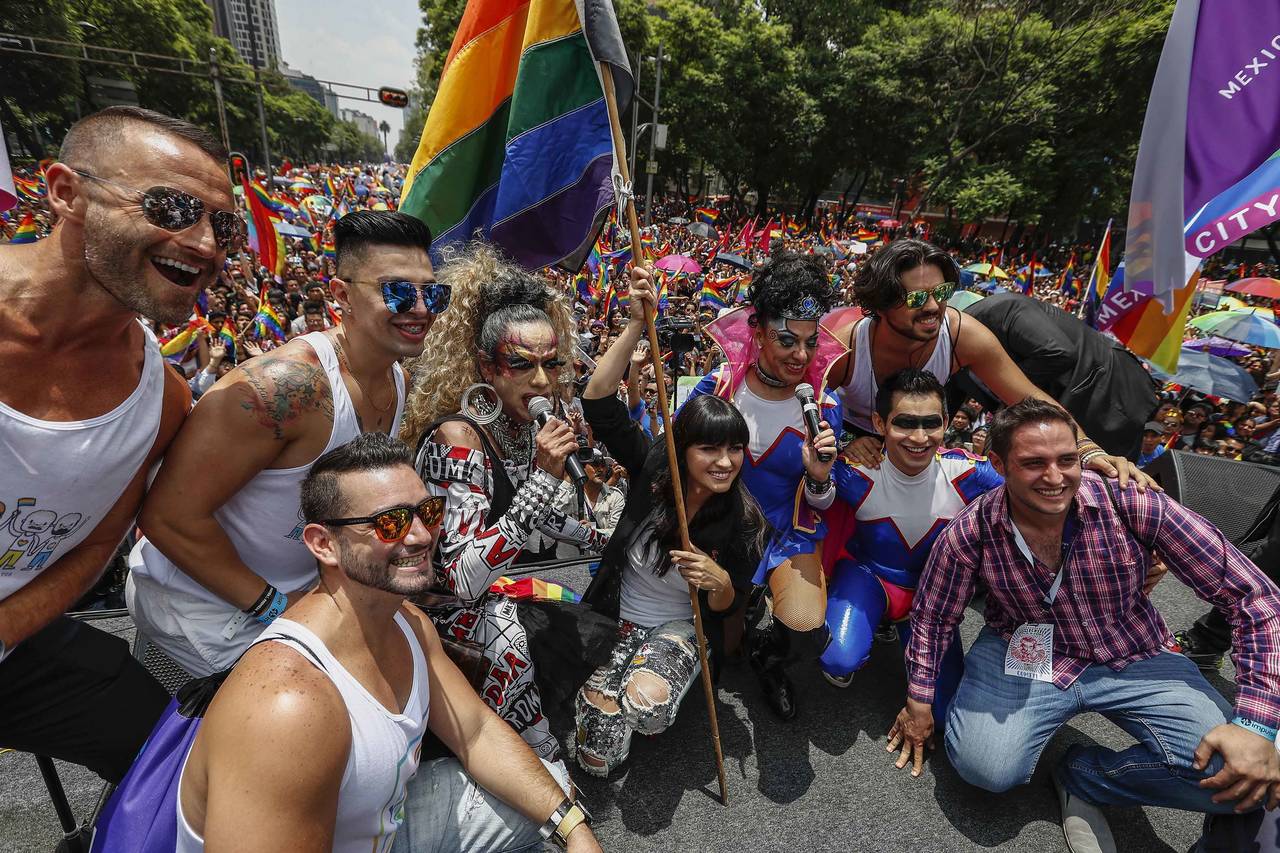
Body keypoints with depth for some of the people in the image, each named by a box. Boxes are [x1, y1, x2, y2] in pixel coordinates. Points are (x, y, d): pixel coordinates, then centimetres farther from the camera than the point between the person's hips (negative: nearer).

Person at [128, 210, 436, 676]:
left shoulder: (396, 380, -3)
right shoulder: (288, 383, -30)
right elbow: (168, 516, -27)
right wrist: (273, 605, -19)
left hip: (299, 587, 8)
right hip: (199, 600, -7)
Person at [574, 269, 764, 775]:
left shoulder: (744, 521, -13)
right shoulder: (652, 468, -15)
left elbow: (728, 605, -2)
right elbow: (599, 404, -25)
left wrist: (719, 581, -27)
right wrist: (636, 324, -34)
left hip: (680, 630, 0)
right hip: (616, 620, 0)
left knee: (647, 701, -32)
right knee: (598, 759, -20)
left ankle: (647, 698, 4)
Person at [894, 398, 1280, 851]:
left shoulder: (1132, 504, -21)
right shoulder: (969, 533, -19)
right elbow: (933, 616, -3)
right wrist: (919, 702, 3)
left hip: (1133, 659, 2)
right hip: (1022, 655, -1)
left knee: (1239, 773, -21)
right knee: (984, 767, -22)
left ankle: (1082, 776, 3)